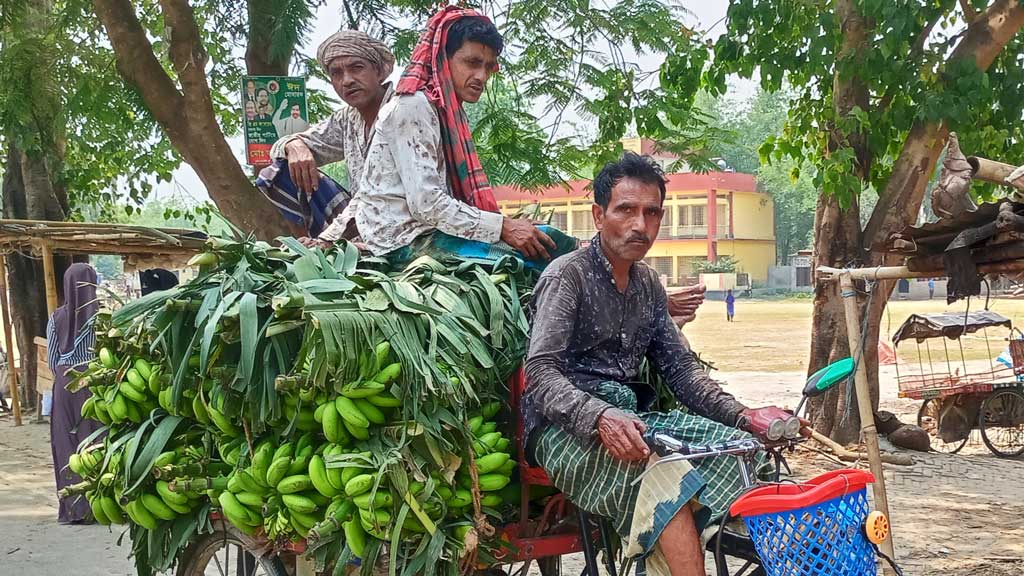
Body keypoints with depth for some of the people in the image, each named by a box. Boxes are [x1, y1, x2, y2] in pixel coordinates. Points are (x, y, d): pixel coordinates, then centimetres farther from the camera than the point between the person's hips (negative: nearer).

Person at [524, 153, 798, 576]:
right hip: (567, 428, -7)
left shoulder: (648, 285, 17)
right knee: (666, 473, -35)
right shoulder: (567, 276, -6)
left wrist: (741, 416, -1)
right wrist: (600, 418, -35)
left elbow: (680, 368, 16)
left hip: (628, 417, 7)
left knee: (737, 444, -15)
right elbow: (540, 373, -16)